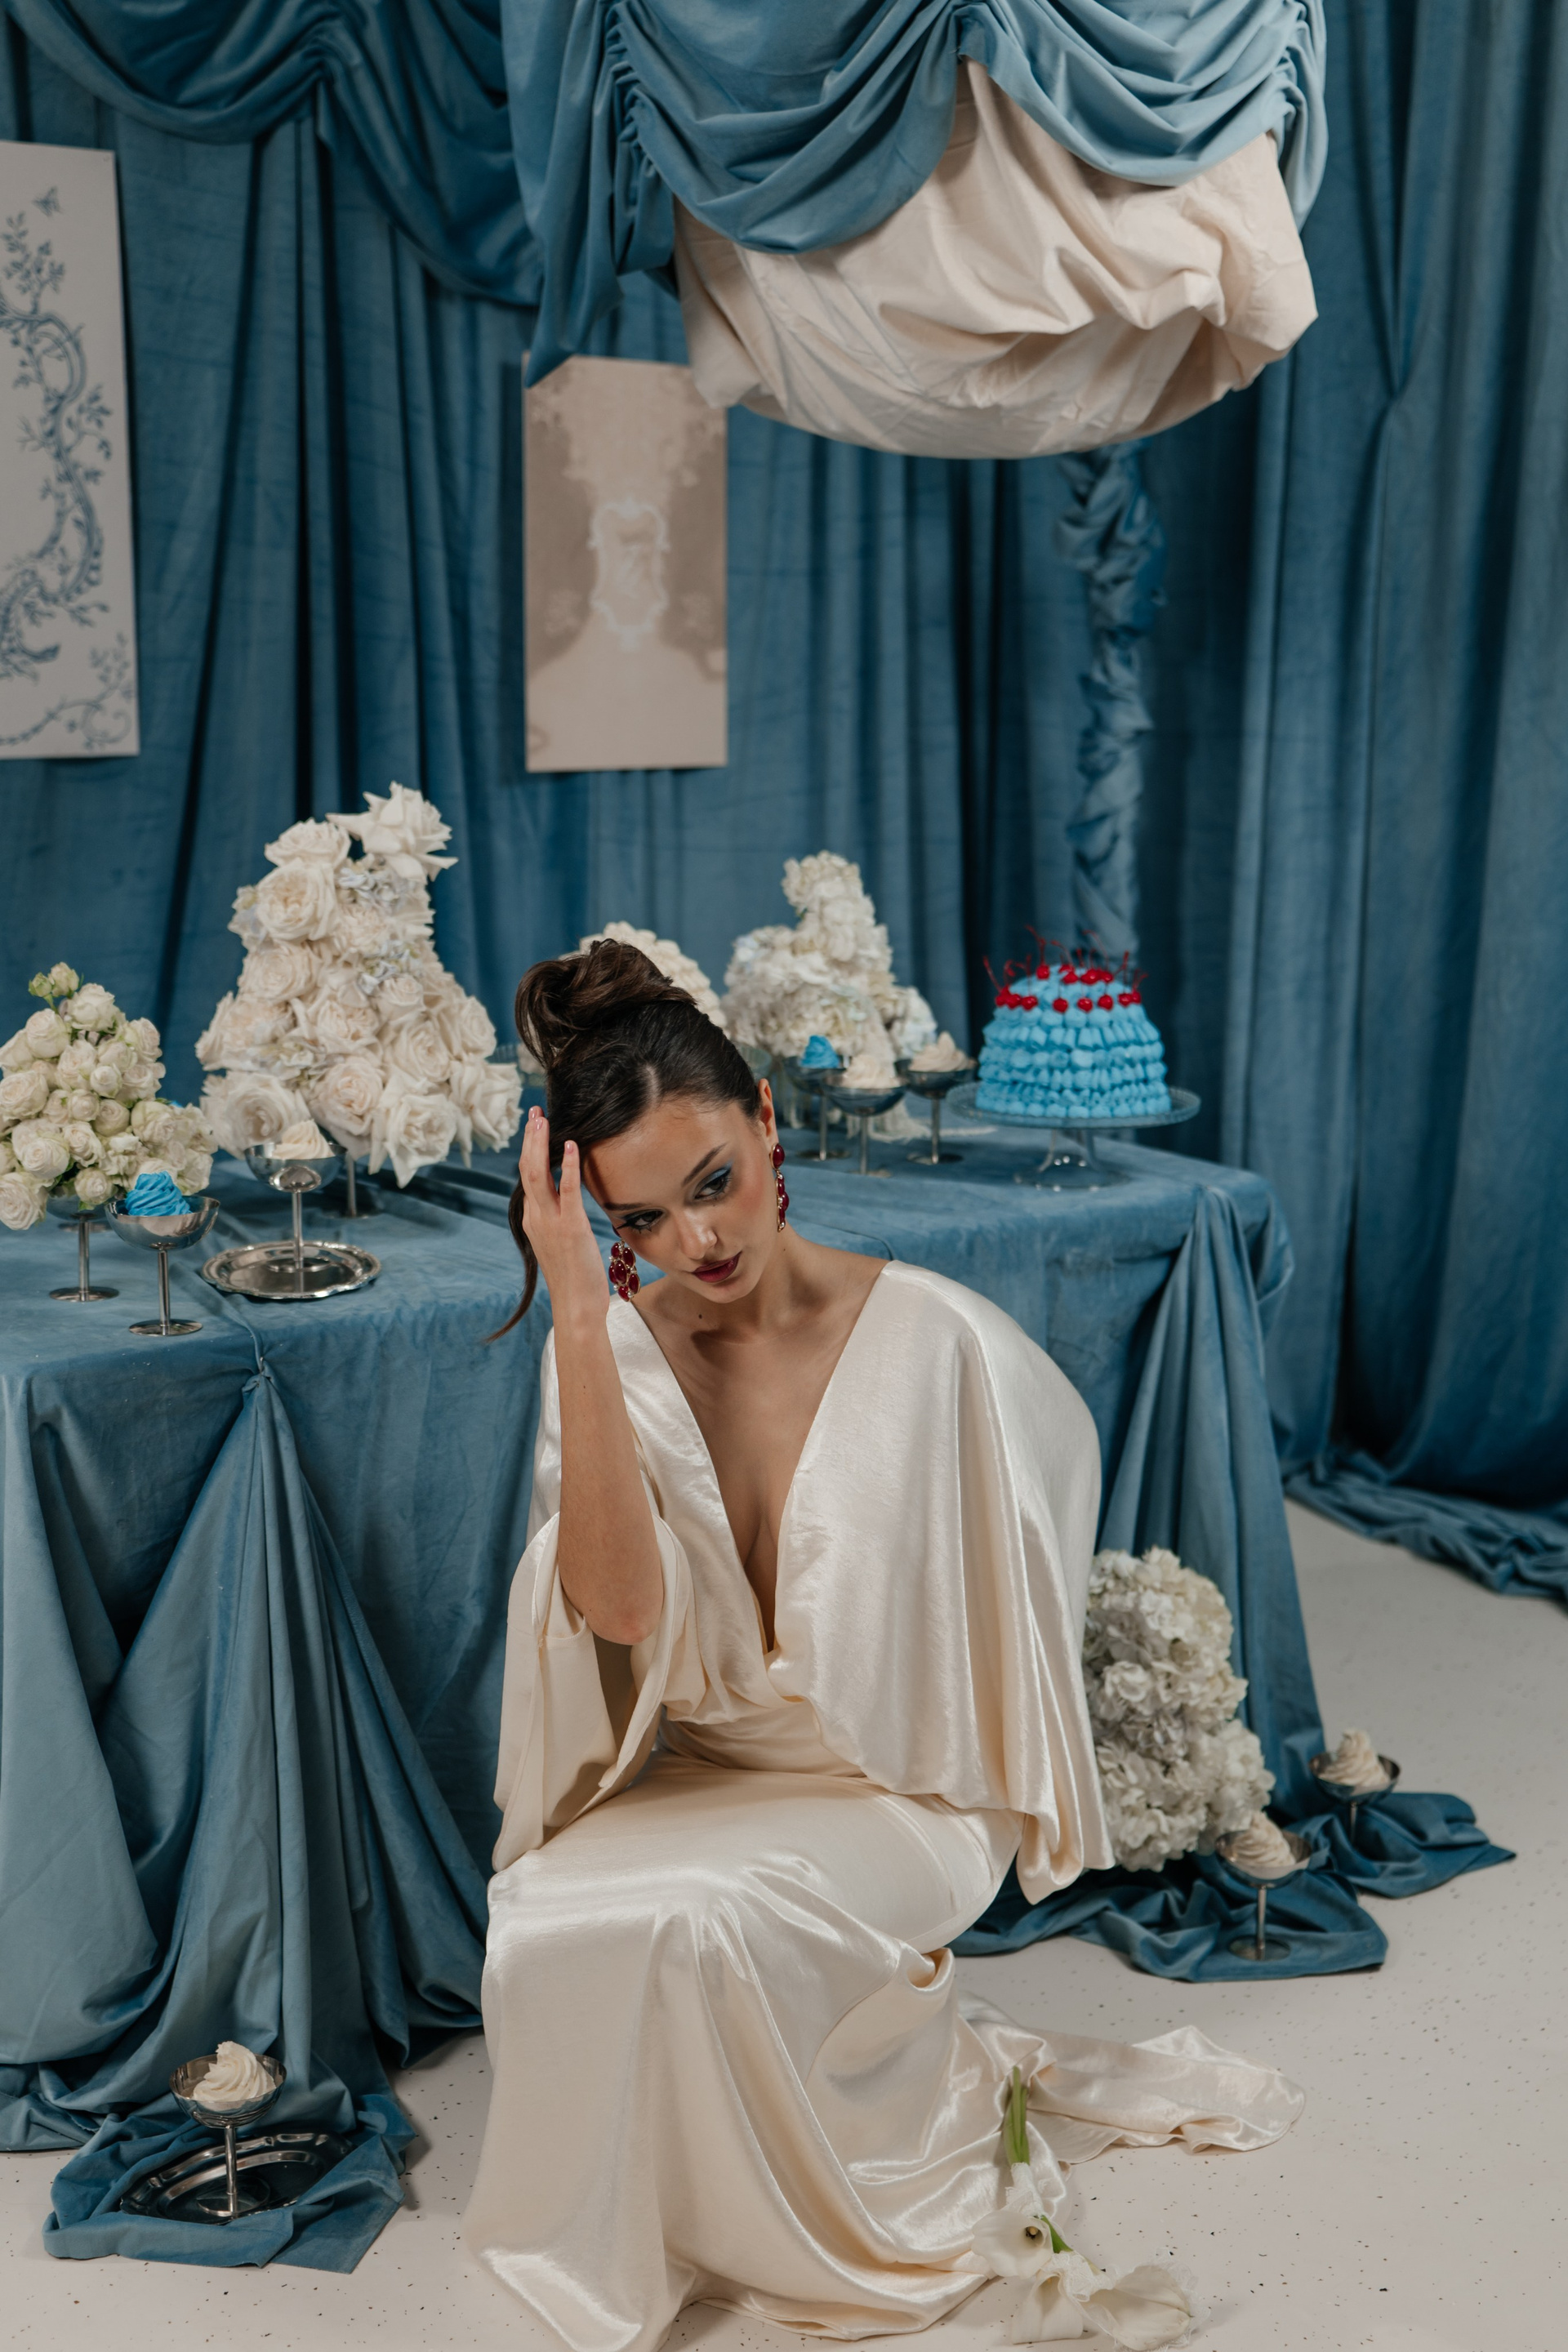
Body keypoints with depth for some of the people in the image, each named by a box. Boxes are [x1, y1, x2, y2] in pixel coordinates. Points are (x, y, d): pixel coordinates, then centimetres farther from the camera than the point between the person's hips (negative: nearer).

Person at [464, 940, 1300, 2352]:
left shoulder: (930, 1340, -15)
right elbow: (620, 1605, -23)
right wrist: (578, 1309, -28)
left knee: (693, 1916, -30)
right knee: (543, 1925, -26)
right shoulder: (612, 1356, -8)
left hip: (889, 1794, -3)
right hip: (686, 1782, 3)